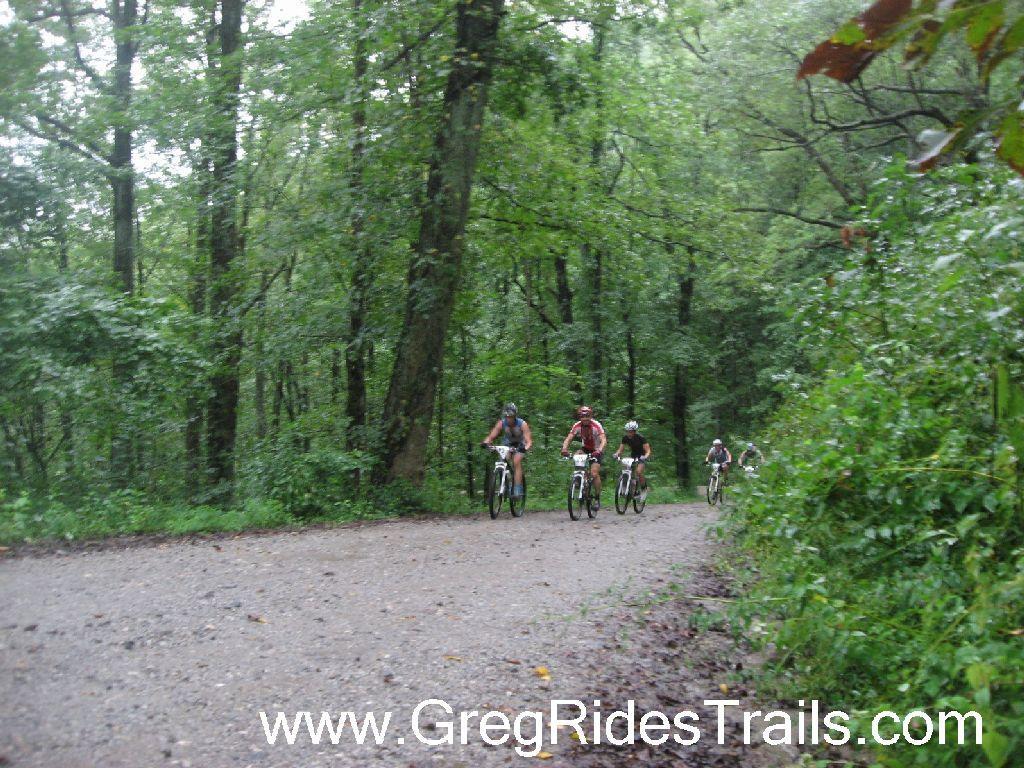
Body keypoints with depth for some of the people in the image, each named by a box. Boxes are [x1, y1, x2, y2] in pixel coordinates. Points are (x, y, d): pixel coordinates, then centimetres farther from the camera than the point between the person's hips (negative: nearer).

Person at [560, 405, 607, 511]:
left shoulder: (596, 425, -26)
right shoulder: (577, 426, -16)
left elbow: (603, 440, -36)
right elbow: (568, 439, -22)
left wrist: (599, 450, -55)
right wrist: (564, 448, -42)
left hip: (596, 451, -4)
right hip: (585, 449, 4)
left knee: (594, 474, -20)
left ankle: (597, 499, -5)